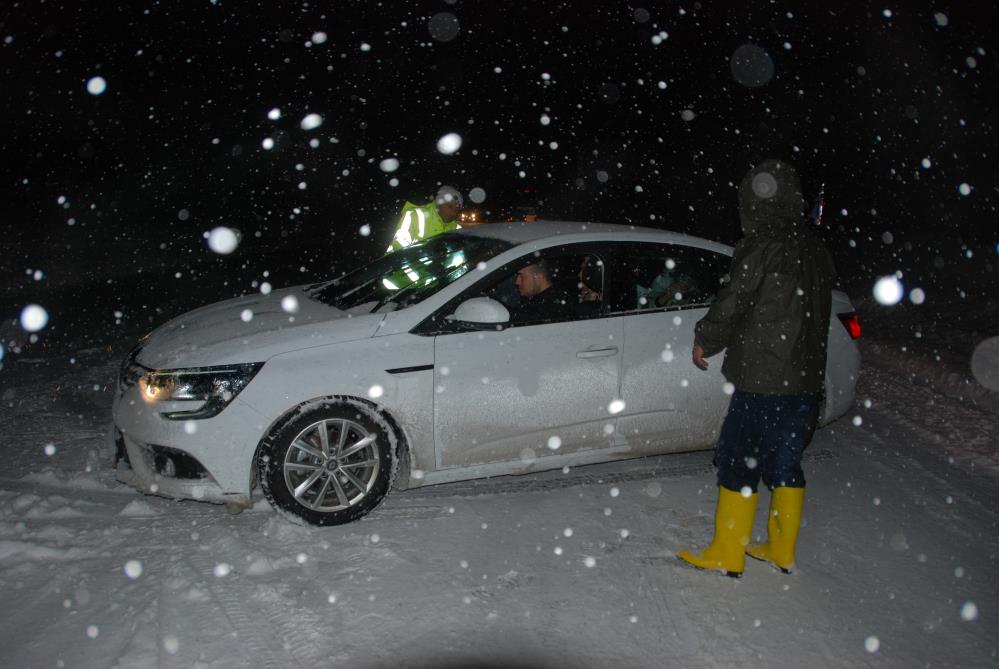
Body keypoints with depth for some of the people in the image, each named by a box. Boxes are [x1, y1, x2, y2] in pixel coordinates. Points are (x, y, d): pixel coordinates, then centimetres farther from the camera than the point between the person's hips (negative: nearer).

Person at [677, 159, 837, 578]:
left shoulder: (762, 247, -14)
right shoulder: (814, 250, 9)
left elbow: (733, 302, -13)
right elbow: (824, 298, 16)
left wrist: (705, 340, 3)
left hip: (762, 381, -7)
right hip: (807, 379, 8)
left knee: (738, 463, 3)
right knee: (784, 463, 17)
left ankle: (727, 555, 12)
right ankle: (782, 551, 27)